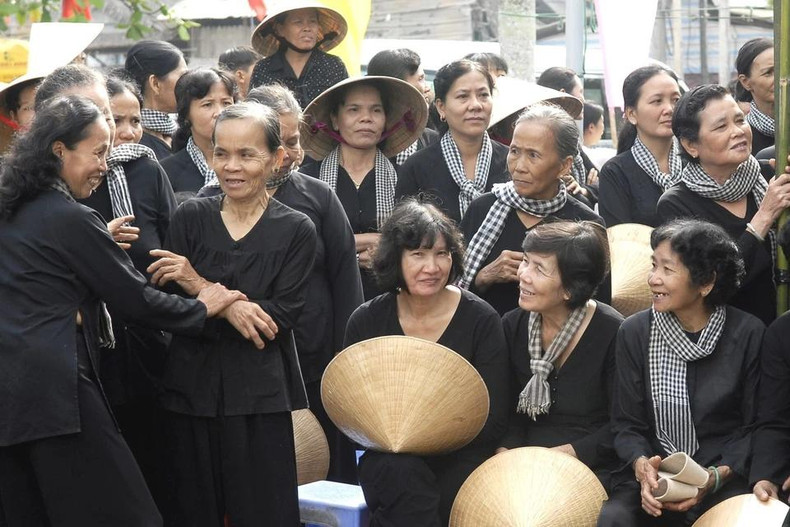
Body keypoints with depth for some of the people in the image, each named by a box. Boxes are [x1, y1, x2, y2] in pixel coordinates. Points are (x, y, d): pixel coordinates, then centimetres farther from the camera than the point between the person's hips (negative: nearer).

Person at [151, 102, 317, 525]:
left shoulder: (296, 230, 0)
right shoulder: (190, 218, 4)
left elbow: (283, 317, -9)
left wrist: (202, 288, -14)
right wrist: (229, 306, -19)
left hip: (260, 398, -2)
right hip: (191, 390, 2)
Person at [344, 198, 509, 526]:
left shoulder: (480, 320, -2)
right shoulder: (366, 321, 3)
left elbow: (493, 421, -5)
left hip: (459, 460, -1)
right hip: (388, 460, 1)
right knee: (402, 471, -33)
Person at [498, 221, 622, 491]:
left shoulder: (613, 334, -10)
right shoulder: (512, 325, 5)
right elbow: (510, 411, 9)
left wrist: (567, 453, -15)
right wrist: (505, 453, -9)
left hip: (592, 469, -4)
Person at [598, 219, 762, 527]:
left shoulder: (748, 334, -3)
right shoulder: (635, 332, 1)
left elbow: (754, 427, 1)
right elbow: (626, 423, 3)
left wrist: (717, 476, -15)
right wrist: (641, 466, -18)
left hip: (726, 478, -1)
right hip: (655, 475, 1)